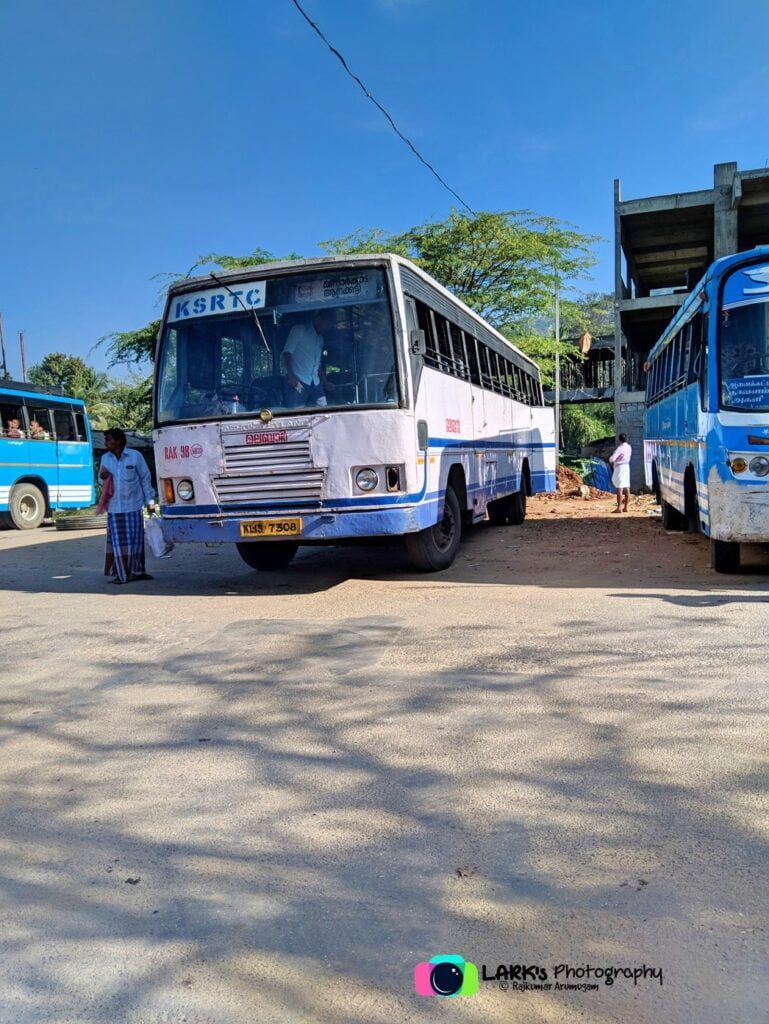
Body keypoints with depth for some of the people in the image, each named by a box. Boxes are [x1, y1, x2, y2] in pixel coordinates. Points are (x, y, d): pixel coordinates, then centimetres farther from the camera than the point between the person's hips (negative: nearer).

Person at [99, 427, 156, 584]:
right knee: (118, 542, 2)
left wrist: (150, 501, 2)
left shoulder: (135, 456, -4)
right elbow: (102, 480, 18)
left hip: (133, 506, -3)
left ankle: (137, 571, 16)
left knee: (135, 540, 4)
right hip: (114, 508, 3)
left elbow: (145, 478, 2)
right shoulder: (105, 458, 7)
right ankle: (122, 574, 11)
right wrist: (103, 477, -7)